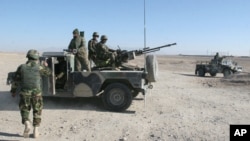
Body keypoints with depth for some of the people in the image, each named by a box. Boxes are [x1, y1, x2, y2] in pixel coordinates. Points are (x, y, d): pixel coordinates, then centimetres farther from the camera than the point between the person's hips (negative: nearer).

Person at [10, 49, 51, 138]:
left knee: (24, 110, 17)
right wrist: (45, 66, 33)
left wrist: (13, 91, 18)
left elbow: (15, 81, 5)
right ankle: (36, 130, 12)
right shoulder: (39, 68, -3)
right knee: (37, 111, 13)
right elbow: (48, 73, 15)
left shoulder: (21, 67, 0)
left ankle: (27, 124, -7)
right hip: (36, 93, 0)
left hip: (24, 93, 1)